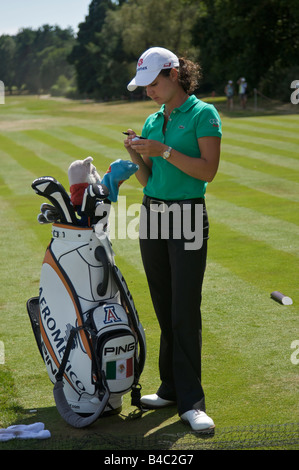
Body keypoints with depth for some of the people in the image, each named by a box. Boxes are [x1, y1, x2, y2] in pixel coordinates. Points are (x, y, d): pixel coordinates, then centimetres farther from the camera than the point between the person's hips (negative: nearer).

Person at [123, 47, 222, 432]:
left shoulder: (202, 114, -6)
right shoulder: (153, 121, 13)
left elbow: (208, 170, -14)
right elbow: (147, 178, 13)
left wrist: (163, 151, -19)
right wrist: (136, 155, -6)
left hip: (187, 217, -6)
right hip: (151, 215, 6)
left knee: (185, 311, -8)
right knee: (164, 309, 10)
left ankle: (190, 402, -4)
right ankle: (171, 388, 19)